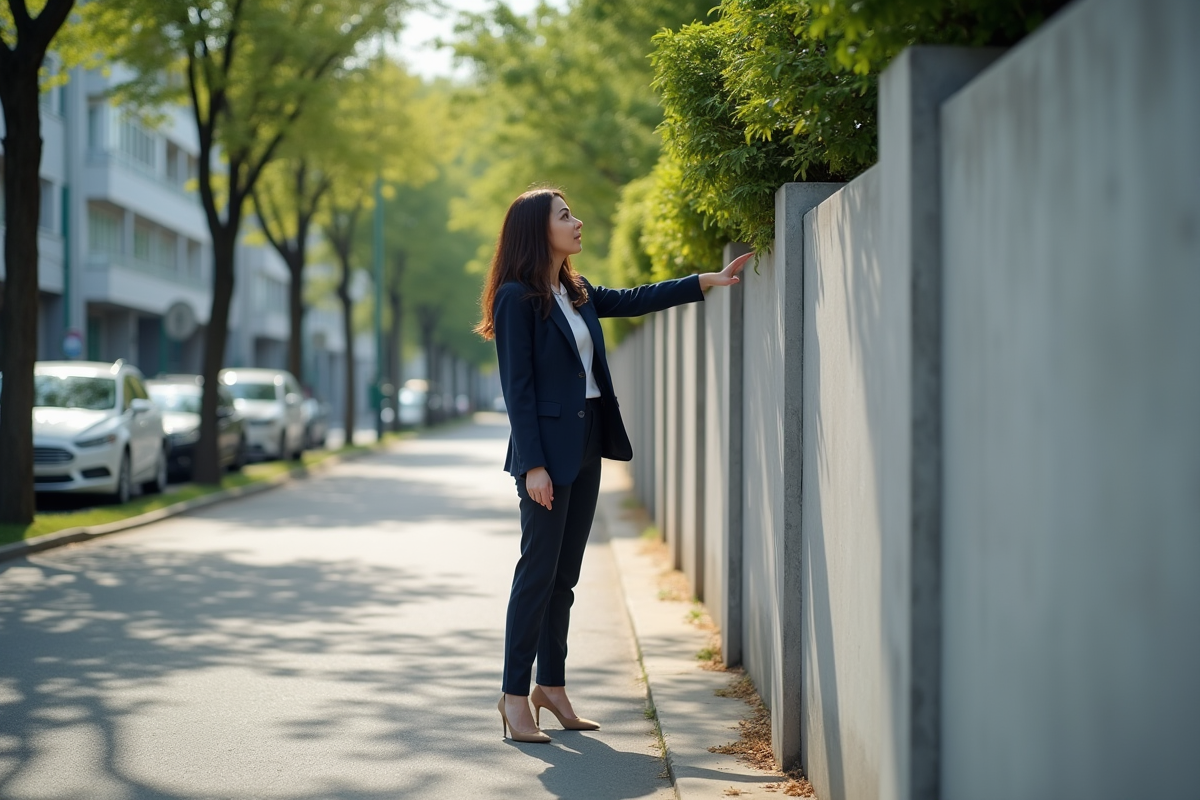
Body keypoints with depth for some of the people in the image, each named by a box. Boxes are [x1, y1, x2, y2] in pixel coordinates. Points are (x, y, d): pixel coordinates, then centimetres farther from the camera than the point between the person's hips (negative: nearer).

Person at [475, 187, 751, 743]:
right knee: (538, 571, -5)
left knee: (565, 574, 11)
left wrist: (709, 281, 17)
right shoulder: (517, 298, -11)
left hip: (586, 446, 8)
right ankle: (515, 694, 1)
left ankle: (552, 686, 18)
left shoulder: (576, 292, 14)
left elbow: (635, 300, 23)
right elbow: (517, 387, -14)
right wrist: (532, 464, -17)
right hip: (547, 450, -8)